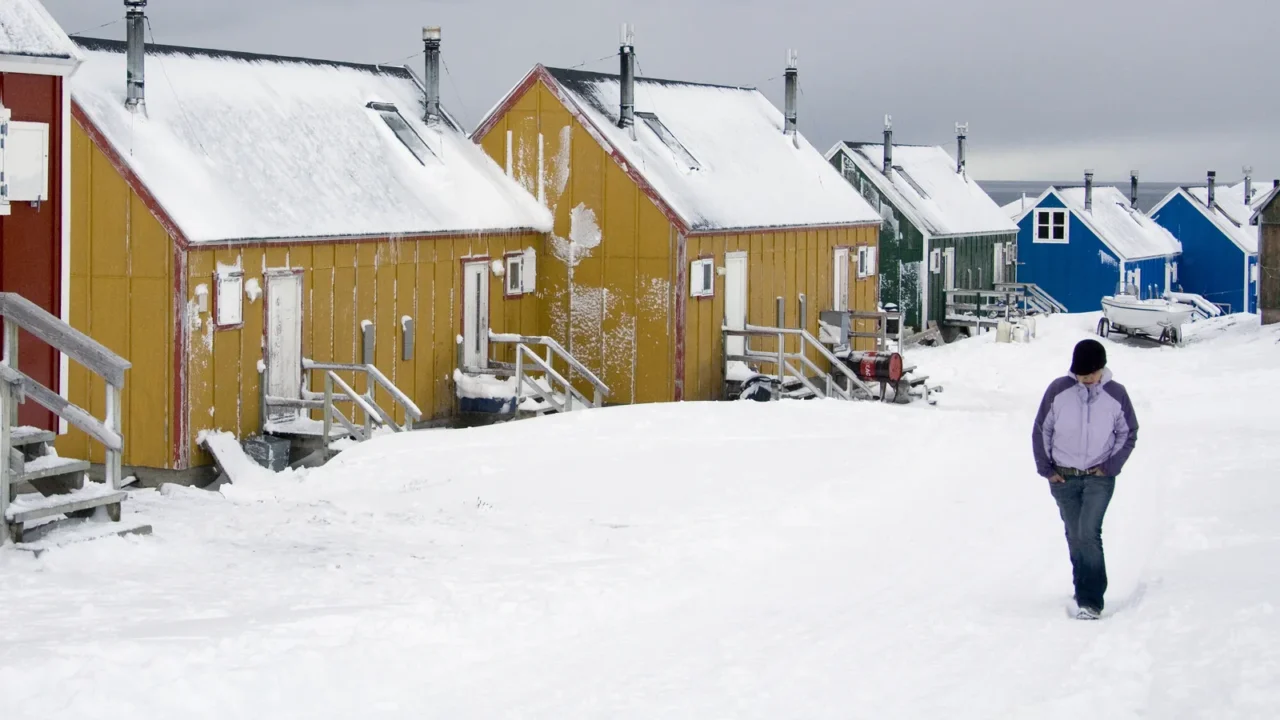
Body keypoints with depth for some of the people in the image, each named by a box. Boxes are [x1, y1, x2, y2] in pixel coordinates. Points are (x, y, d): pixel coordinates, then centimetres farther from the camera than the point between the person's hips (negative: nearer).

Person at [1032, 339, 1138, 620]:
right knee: (1074, 536, 8)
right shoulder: (1058, 391, -6)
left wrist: (1111, 466, -1)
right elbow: (1041, 430, 4)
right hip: (1063, 478, 2)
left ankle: (1090, 601, -17)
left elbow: (1129, 433, 8)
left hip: (1099, 477, -2)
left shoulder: (1116, 394, -5)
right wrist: (1046, 468, 0)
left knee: (1088, 534, -17)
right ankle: (1084, 592, 25)